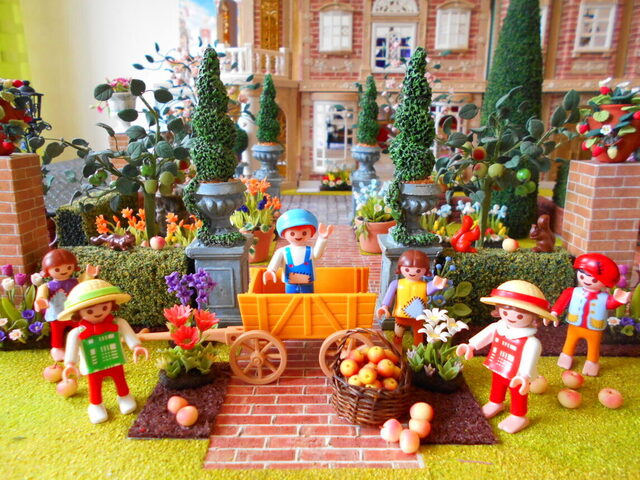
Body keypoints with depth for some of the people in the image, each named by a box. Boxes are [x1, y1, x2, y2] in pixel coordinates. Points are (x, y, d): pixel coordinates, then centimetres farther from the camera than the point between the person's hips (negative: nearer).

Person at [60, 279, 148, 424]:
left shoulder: (117, 323, -17)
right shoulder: (78, 332, -20)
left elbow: (128, 333, -21)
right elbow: (72, 346, -24)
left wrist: (136, 346, -34)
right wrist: (70, 364, -35)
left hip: (115, 363, 2)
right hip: (93, 368, -1)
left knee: (120, 381, 23)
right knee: (95, 388, 16)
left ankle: (124, 397, 49)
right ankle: (96, 405, 42)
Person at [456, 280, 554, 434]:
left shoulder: (530, 341, -33)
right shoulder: (497, 328, -12)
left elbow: (530, 358, -39)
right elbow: (485, 335, 3)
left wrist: (524, 376, -51)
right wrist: (471, 346, 9)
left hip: (516, 377, -7)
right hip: (498, 371, 7)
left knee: (517, 396, 18)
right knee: (496, 388, 31)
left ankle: (519, 417, 41)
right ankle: (496, 404, 58)